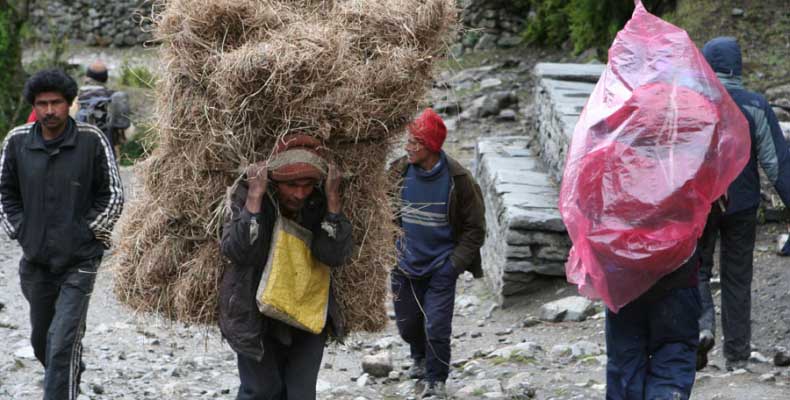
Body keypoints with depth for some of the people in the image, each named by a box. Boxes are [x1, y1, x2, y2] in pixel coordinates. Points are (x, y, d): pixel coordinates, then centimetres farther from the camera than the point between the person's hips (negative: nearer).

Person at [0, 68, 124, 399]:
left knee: (63, 342, -14)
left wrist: (91, 232, -5)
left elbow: (113, 195, 0)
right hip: (35, 260, 4)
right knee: (41, 341, 18)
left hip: (79, 261, -4)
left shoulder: (92, 141, -9)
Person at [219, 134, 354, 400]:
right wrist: (255, 197, -29)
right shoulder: (246, 196, -13)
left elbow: (335, 255, -16)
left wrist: (333, 199, -21)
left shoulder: (318, 204, -5)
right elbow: (236, 251, -25)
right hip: (256, 316, -2)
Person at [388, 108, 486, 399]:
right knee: (407, 324, 16)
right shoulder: (399, 172, -7)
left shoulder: (458, 180, -14)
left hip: (441, 268, -3)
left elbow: (474, 228, -5)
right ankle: (420, 357, 48)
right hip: (406, 265, 3)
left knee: (437, 328, -7)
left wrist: (456, 262, -12)